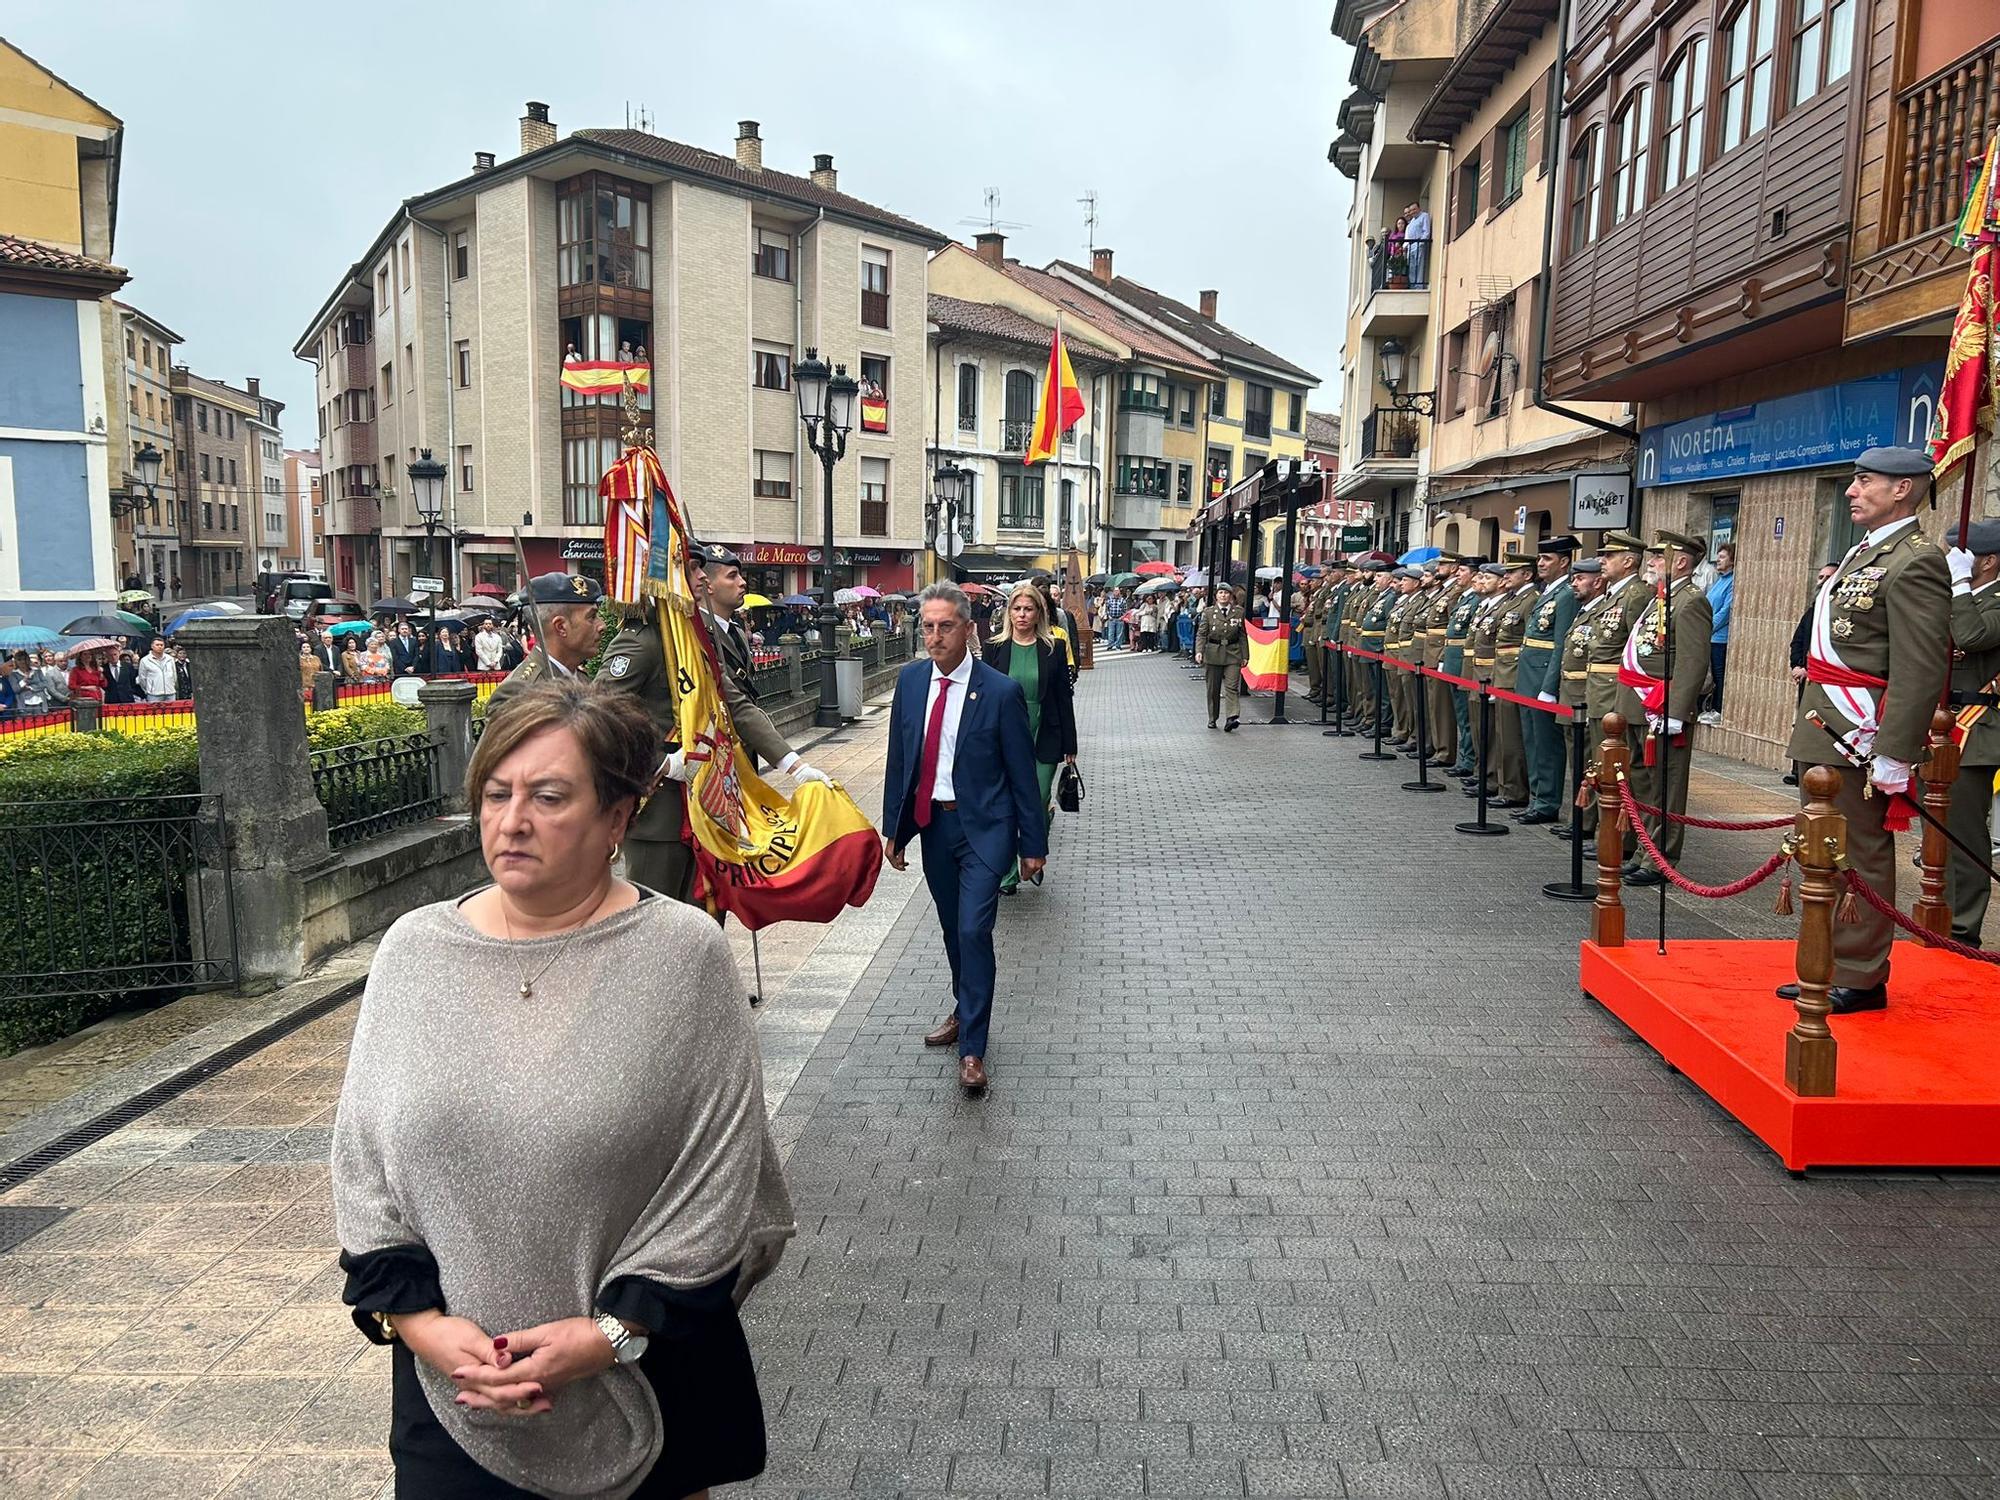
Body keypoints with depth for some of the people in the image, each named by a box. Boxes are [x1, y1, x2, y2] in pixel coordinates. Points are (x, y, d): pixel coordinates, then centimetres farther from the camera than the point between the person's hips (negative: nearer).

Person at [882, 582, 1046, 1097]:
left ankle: (972, 1047, -1)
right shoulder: (910, 680, 1)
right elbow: (899, 759, 8)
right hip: (932, 823, 5)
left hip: (983, 827, -5)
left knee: (974, 930, -11)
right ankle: (964, 1011, 38)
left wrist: (1033, 844, -5)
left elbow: (1022, 773, -8)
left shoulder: (1000, 691, -14)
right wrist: (893, 828, 7)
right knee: (952, 929, 17)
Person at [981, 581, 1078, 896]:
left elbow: (1064, 698, 4)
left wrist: (1069, 746, 3)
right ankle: (1007, 873, 11)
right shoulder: (994, 647, 2)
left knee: (1038, 808, 4)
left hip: (1043, 740, 0)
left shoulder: (1052, 649, 1)